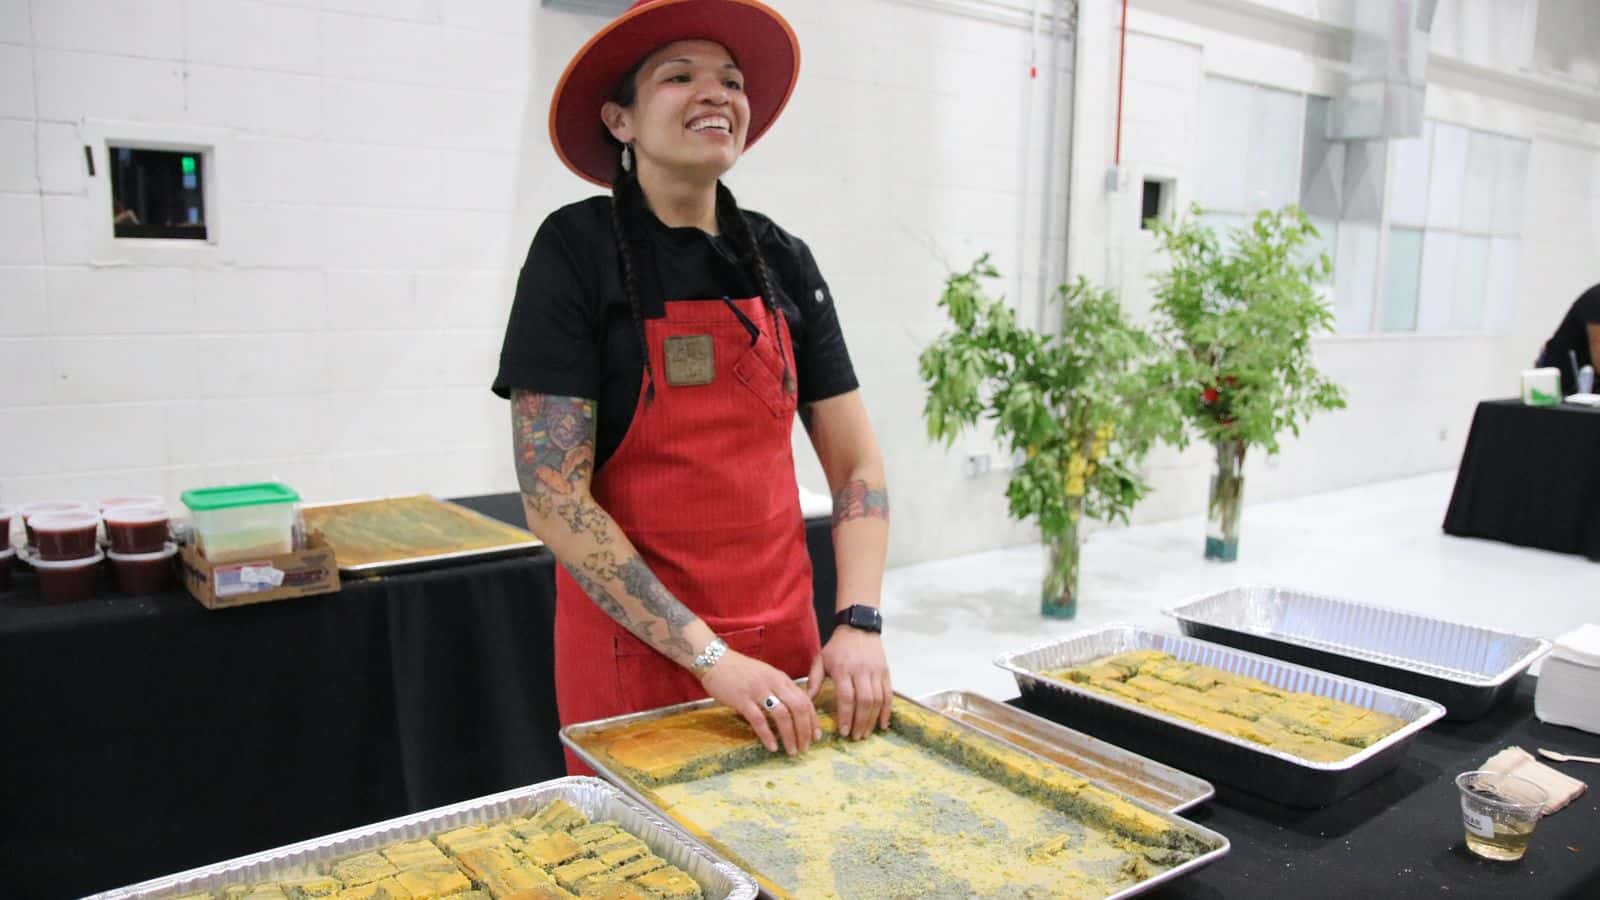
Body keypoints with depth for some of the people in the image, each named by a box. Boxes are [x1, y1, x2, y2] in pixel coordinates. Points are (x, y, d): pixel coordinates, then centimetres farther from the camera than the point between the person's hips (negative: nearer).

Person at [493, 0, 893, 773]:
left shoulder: (782, 261, 2)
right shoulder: (578, 248, -11)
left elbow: (857, 464, 5)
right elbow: (553, 499, -15)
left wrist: (858, 623, -9)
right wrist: (709, 656, -19)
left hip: (782, 641, 5)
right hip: (635, 648, -4)